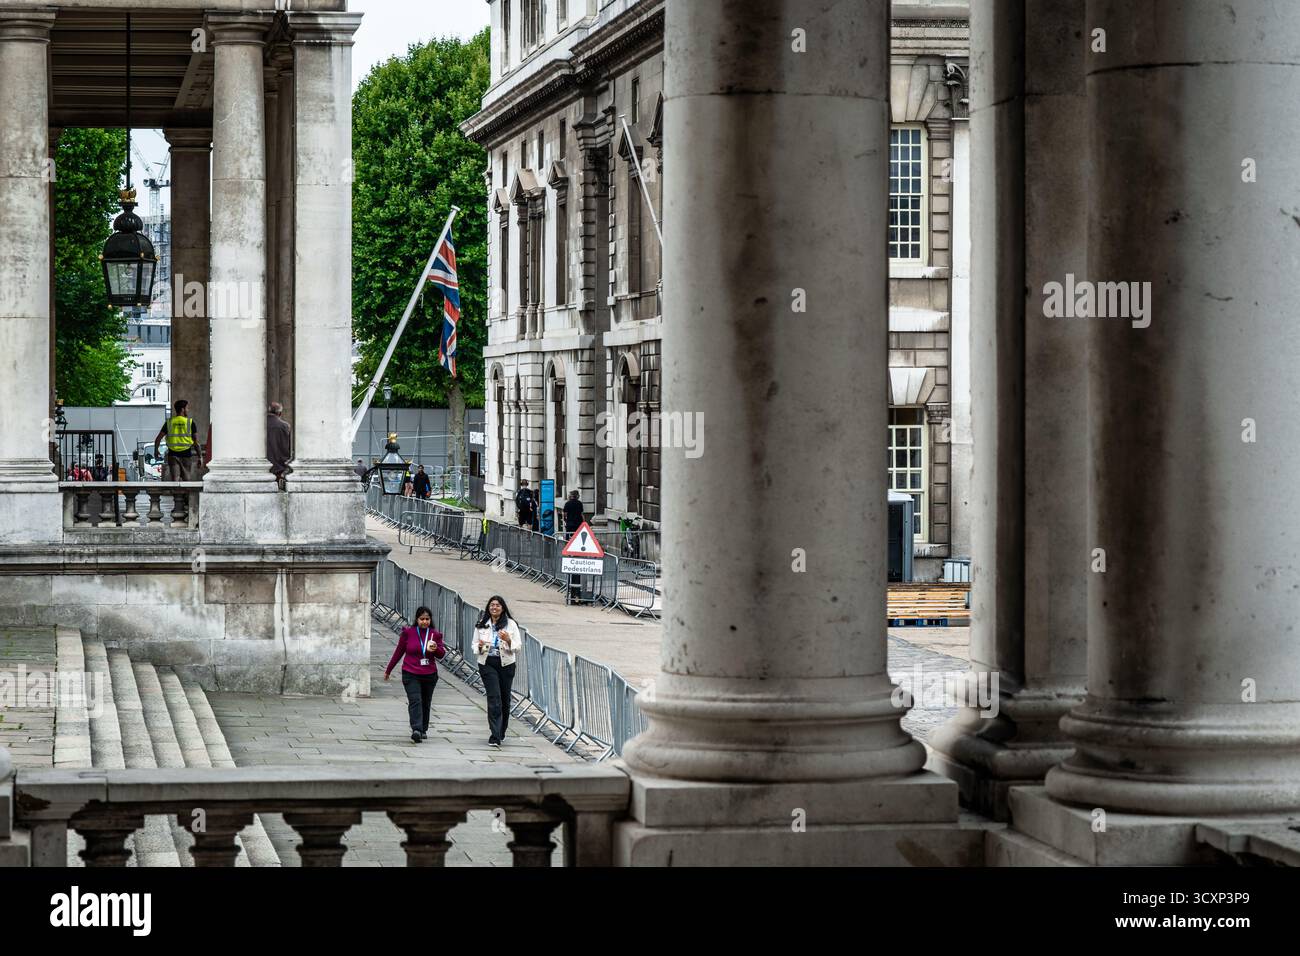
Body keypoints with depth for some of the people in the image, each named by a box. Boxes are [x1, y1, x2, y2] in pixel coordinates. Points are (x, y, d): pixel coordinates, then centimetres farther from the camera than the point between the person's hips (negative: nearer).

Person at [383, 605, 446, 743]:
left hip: (429, 675, 3)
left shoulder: (435, 634, 5)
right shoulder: (408, 633, 1)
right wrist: (388, 670, 15)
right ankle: (416, 730, -29)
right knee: (415, 701, -17)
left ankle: (423, 729, 26)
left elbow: (441, 654, 2)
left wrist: (436, 649, -22)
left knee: (425, 703, 12)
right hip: (411, 675, -3)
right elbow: (398, 652, 9)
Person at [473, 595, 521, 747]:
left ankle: (501, 733, 28)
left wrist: (508, 640, -20)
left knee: (504, 699, 8)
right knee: (494, 698, -13)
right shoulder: (482, 625, 7)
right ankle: (495, 736, -17)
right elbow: (475, 646, 13)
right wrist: (480, 646, -11)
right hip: (487, 664, -1)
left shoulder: (510, 624, 2)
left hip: (506, 664, 1)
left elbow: (518, 647, 0)